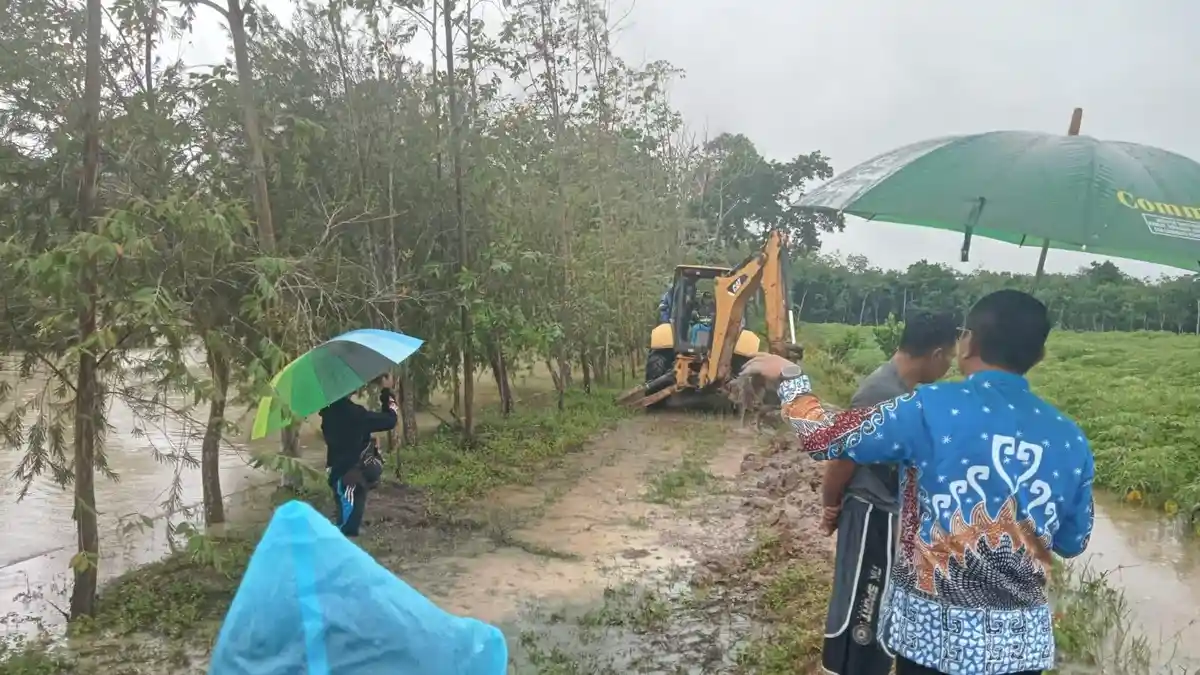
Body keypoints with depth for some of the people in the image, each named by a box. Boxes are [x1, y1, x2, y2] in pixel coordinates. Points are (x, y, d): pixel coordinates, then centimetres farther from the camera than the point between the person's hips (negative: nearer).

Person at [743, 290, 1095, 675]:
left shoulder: (932, 408, -15)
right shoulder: (1070, 439, -3)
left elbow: (823, 438, -8)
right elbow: (1073, 543, 9)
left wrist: (790, 377, 6)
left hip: (934, 630, -3)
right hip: (1021, 640, 3)